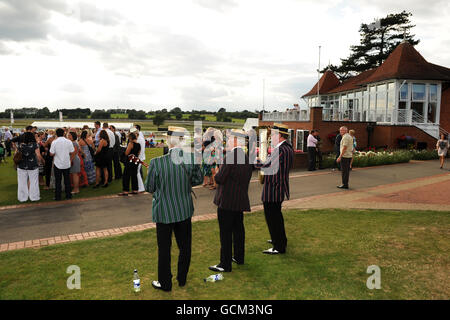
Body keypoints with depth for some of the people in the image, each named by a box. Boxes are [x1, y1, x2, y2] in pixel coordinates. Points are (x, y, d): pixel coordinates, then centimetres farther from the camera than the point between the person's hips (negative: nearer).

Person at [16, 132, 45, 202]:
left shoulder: (20, 145, -1)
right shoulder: (34, 145, -9)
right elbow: (38, 156, -11)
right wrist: (42, 161, 5)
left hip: (21, 166, 3)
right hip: (33, 166, -2)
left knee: (22, 183, 11)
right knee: (33, 182, 9)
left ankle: (22, 198, 19)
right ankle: (34, 197, 15)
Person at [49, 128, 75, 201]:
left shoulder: (54, 142, -10)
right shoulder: (68, 142, -5)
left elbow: (51, 154, -9)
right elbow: (72, 152, -1)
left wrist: (56, 153, 10)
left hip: (57, 164, -2)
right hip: (67, 164, 2)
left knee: (58, 181, 5)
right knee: (67, 180, 12)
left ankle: (58, 196, 8)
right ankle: (68, 195, 18)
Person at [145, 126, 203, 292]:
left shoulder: (156, 162, -22)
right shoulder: (192, 158, -15)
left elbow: (149, 187, -9)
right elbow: (198, 179, 1)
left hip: (164, 212, -2)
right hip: (185, 211, 3)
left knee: (164, 249, 15)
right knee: (185, 247, 21)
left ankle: (165, 283, 32)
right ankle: (182, 279, 39)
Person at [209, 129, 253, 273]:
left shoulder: (230, 156, -19)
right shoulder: (247, 157, 7)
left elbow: (220, 179, -19)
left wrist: (218, 171, 1)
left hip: (227, 202, -9)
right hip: (240, 200, 9)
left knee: (226, 233, 0)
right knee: (238, 229, 20)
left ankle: (225, 264, 9)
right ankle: (239, 257, 34)